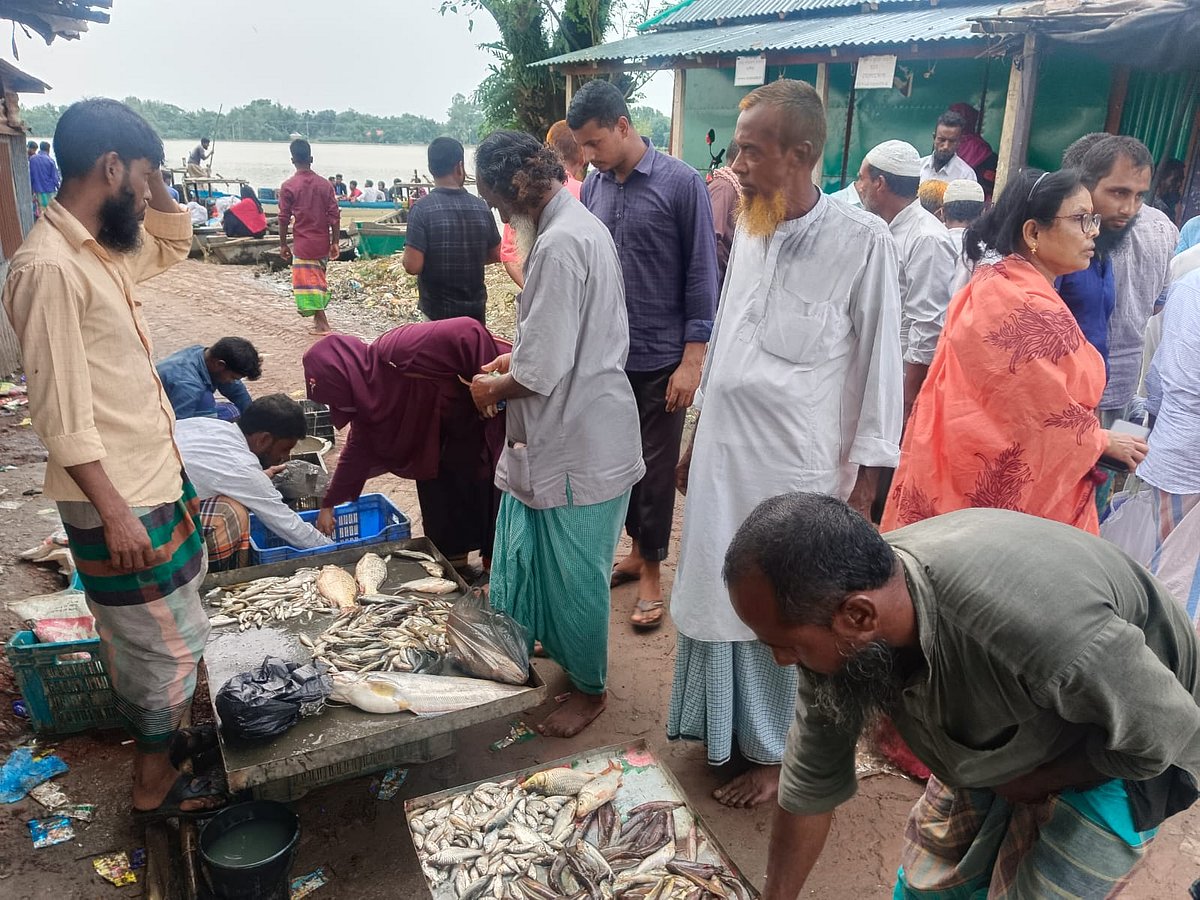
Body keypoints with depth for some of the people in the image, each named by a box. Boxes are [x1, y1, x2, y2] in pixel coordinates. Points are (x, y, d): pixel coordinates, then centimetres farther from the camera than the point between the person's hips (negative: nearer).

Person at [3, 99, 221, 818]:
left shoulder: (101, 249, 6)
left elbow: (173, 246, 26)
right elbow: (62, 411, -24)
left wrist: (155, 189, 7)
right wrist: (113, 511, -23)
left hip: (154, 476, 10)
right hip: (118, 497, -9)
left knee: (163, 627, 26)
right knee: (170, 640, 5)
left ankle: (160, 721, 47)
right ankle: (156, 784, 25)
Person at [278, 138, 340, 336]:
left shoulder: (288, 186, -8)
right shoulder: (324, 184, 0)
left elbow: (284, 219, -6)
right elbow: (334, 215, -2)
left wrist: (283, 244, 4)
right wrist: (335, 243, 3)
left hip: (304, 243, -4)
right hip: (323, 242, 4)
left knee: (308, 282, 2)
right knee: (319, 280, 19)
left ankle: (322, 323, -3)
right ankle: (320, 318, 29)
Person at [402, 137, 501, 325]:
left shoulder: (422, 210, -15)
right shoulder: (481, 207, -3)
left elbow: (413, 265, -19)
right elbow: (496, 255, 7)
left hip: (437, 311, -3)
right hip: (475, 309, 4)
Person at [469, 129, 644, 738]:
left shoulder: (560, 244, -24)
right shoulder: (579, 225, 10)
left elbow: (541, 372, -25)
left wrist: (492, 388, -6)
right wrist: (515, 357, 11)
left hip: (579, 445, -10)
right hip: (557, 436, 10)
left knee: (575, 577, 9)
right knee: (524, 559, 23)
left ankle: (588, 689, 30)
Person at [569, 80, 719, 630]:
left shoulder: (681, 183, -9)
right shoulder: (593, 187, 6)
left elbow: (701, 275, -9)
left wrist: (692, 358, -13)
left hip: (659, 358, -5)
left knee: (656, 467, 5)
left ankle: (652, 572, 20)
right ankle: (637, 550, 32)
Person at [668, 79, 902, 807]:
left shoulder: (863, 241, -13)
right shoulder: (750, 231, 5)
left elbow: (879, 368, -9)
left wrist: (863, 486, -9)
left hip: (793, 468, -6)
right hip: (723, 454, 6)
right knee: (716, 597, 16)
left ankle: (773, 752, 31)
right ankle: (724, 725, 38)